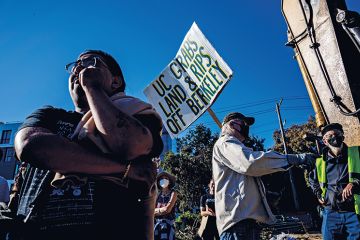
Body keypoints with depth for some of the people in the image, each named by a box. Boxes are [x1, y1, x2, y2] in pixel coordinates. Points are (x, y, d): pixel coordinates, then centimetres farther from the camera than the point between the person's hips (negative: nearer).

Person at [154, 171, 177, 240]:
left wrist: (156, 210, 0)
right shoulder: (157, 194, 10)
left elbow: (167, 209, -11)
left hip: (168, 223, -3)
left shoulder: (173, 193, -1)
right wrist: (162, 210, -6)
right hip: (156, 223, 3)